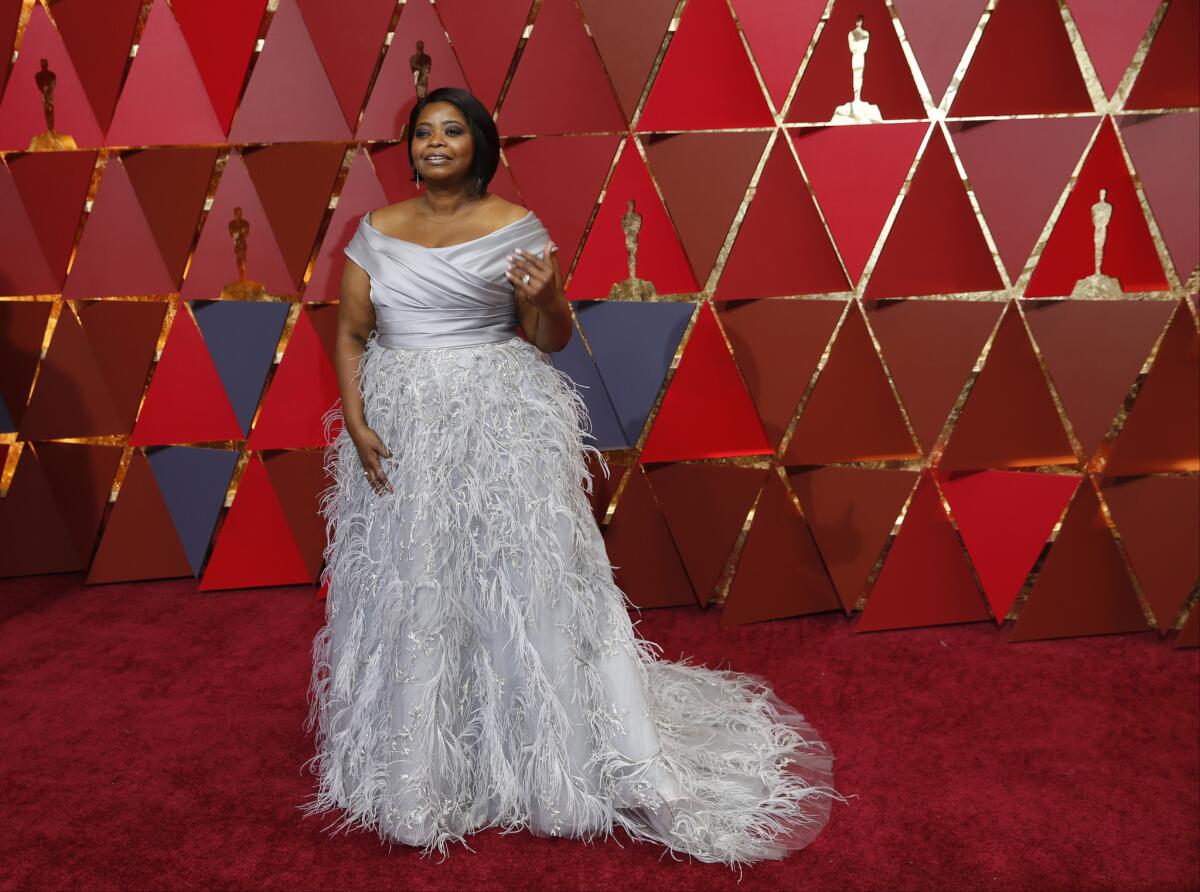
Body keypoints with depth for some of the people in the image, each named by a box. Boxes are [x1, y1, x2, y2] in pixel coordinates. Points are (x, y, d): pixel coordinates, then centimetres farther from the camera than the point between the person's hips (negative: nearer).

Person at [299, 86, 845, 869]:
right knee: (408, 596, 7)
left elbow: (552, 340, 2)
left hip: (500, 426, -3)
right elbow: (350, 336, 8)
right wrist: (355, 424, -5)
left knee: (529, 579, -3)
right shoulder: (377, 230, 8)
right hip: (401, 430, 3)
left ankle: (623, 769, 9)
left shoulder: (516, 226, 0)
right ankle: (416, 770, 26)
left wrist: (544, 299, -19)